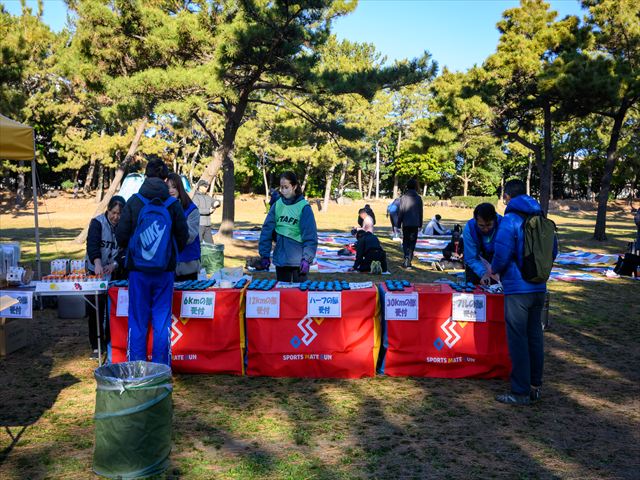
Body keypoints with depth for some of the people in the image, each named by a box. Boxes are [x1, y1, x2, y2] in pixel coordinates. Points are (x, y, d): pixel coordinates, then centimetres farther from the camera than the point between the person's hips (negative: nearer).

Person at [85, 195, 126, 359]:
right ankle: (95, 346, 9)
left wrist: (114, 265, -22)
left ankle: (112, 342, 15)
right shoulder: (97, 223, -9)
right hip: (96, 271, -2)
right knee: (96, 310, 0)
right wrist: (97, 263, -42)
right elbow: (92, 244, -25)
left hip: (116, 272, 2)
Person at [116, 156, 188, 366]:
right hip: (165, 271, 0)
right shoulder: (173, 204, -5)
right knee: (162, 321, 8)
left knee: (137, 322, 9)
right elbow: (183, 237, 2)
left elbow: (121, 236, -3)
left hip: (138, 270, 0)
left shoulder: (134, 202, -6)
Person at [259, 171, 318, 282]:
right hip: (280, 259, 4)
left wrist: (307, 258, -20)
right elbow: (267, 230, 2)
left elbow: (310, 236, -12)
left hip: (298, 261, -4)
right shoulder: (277, 204, 2)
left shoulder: (303, 207, -9)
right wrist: (265, 255, -2)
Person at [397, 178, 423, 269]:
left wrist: (398, 224, 1)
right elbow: (420, 213, 7)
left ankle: (407, 258, -12)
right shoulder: (418, 198, 2)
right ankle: (409, 261, 9)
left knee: (405, 242, 9)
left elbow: (401, 212, -6)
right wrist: (420, 224, 15)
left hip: (406, 224, -2)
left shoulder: (403, 197, -6)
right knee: (412, 242, 10)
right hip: (415, 224, 2)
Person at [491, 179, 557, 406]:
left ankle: (521, 393, 6)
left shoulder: (510, 220, -12)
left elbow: (502, 253, -19)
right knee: (534, 336, 16)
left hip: (517, 288, -7)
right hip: (539, 287, 7)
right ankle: (535, 387, 27)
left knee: (518, 339, 0)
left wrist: (494, 269, 1)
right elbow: (553, 250, 16)